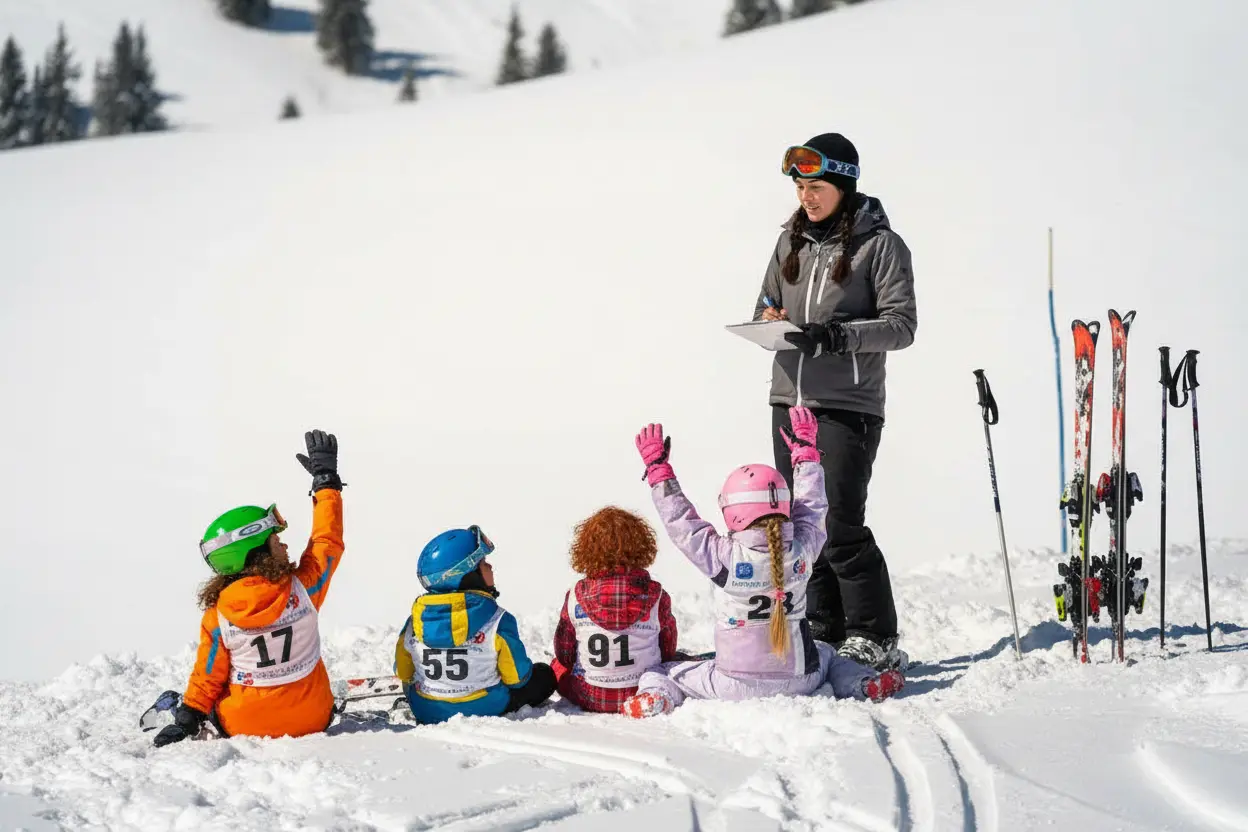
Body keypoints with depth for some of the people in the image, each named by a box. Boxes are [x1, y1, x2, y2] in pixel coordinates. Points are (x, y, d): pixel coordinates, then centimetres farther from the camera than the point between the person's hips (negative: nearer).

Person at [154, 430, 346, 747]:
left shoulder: (217, 614, -15)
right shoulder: (303, 588, -15)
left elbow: (208, 676, -6)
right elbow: (329, 542, 0)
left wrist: (188, 718, 8)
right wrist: (326, 481, 10)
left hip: (244, 728, 0)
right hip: (313, 720, 0)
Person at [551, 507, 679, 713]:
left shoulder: (575, 597, -11)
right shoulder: (657, 596, -12)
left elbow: (564, 654, 0)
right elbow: (668, 651, 3)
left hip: (587, 698, 0)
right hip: (645, 695, 0)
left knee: (558, 667, 30)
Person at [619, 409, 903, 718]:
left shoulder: (723, 556, -17)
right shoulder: (802, 551, -8)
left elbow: (680, 521, -4)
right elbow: (812, 508, 11)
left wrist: (658, 467, 6)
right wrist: (806, 451, 24)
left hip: (737, 685, -3)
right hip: (799, 681, 3)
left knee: (663, 671, 15)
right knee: (826, 654, 38)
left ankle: (655, 694, -16)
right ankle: (863, 684, 13)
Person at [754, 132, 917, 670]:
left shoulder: (880, 244, -4)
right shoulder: (792, 243, 14)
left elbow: (901, 325, -8)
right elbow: (768, 304, 21)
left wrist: (838, 335, -22)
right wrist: (768, 320, -3)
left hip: (848, 405, -6)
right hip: (789, 401, 6)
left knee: (840, 526, -11)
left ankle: (875, 640, -2)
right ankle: (826, 635, 17)